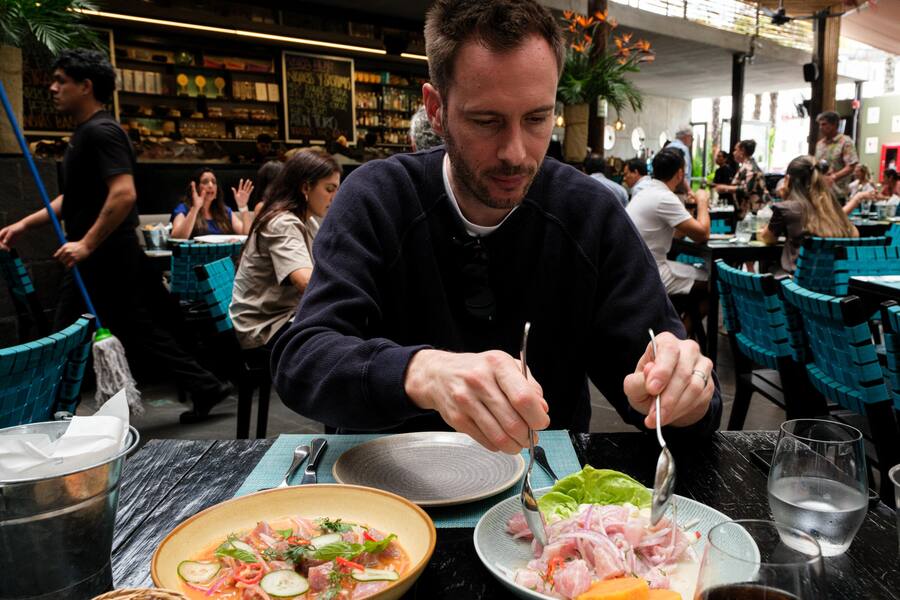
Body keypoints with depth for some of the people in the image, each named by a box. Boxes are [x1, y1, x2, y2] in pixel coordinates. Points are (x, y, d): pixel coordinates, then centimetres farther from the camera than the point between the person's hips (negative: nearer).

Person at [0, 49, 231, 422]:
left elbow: (124, 194, -26)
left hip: (102, 259, -10)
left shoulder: (100, 132, -13)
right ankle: (206, 388, 16)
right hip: (109, 259, 10)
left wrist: (86, 244, -25)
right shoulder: (86, 132, 18)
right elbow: (76, 198, 23)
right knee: (139, 331, 11)